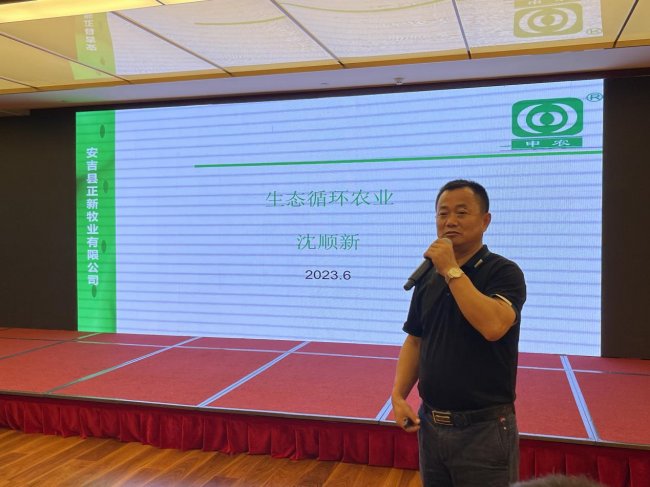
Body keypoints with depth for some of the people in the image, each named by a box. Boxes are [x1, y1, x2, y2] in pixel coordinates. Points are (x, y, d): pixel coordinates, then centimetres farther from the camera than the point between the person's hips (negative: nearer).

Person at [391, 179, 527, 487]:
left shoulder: (504, 272, -11)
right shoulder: (428, 277, 6)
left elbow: (493, 326, -29)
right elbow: (415, 341, 10)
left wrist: (451, 270, -23)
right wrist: (398, 395, -1)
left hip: (484, 427, -5)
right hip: (431, 424, 5)